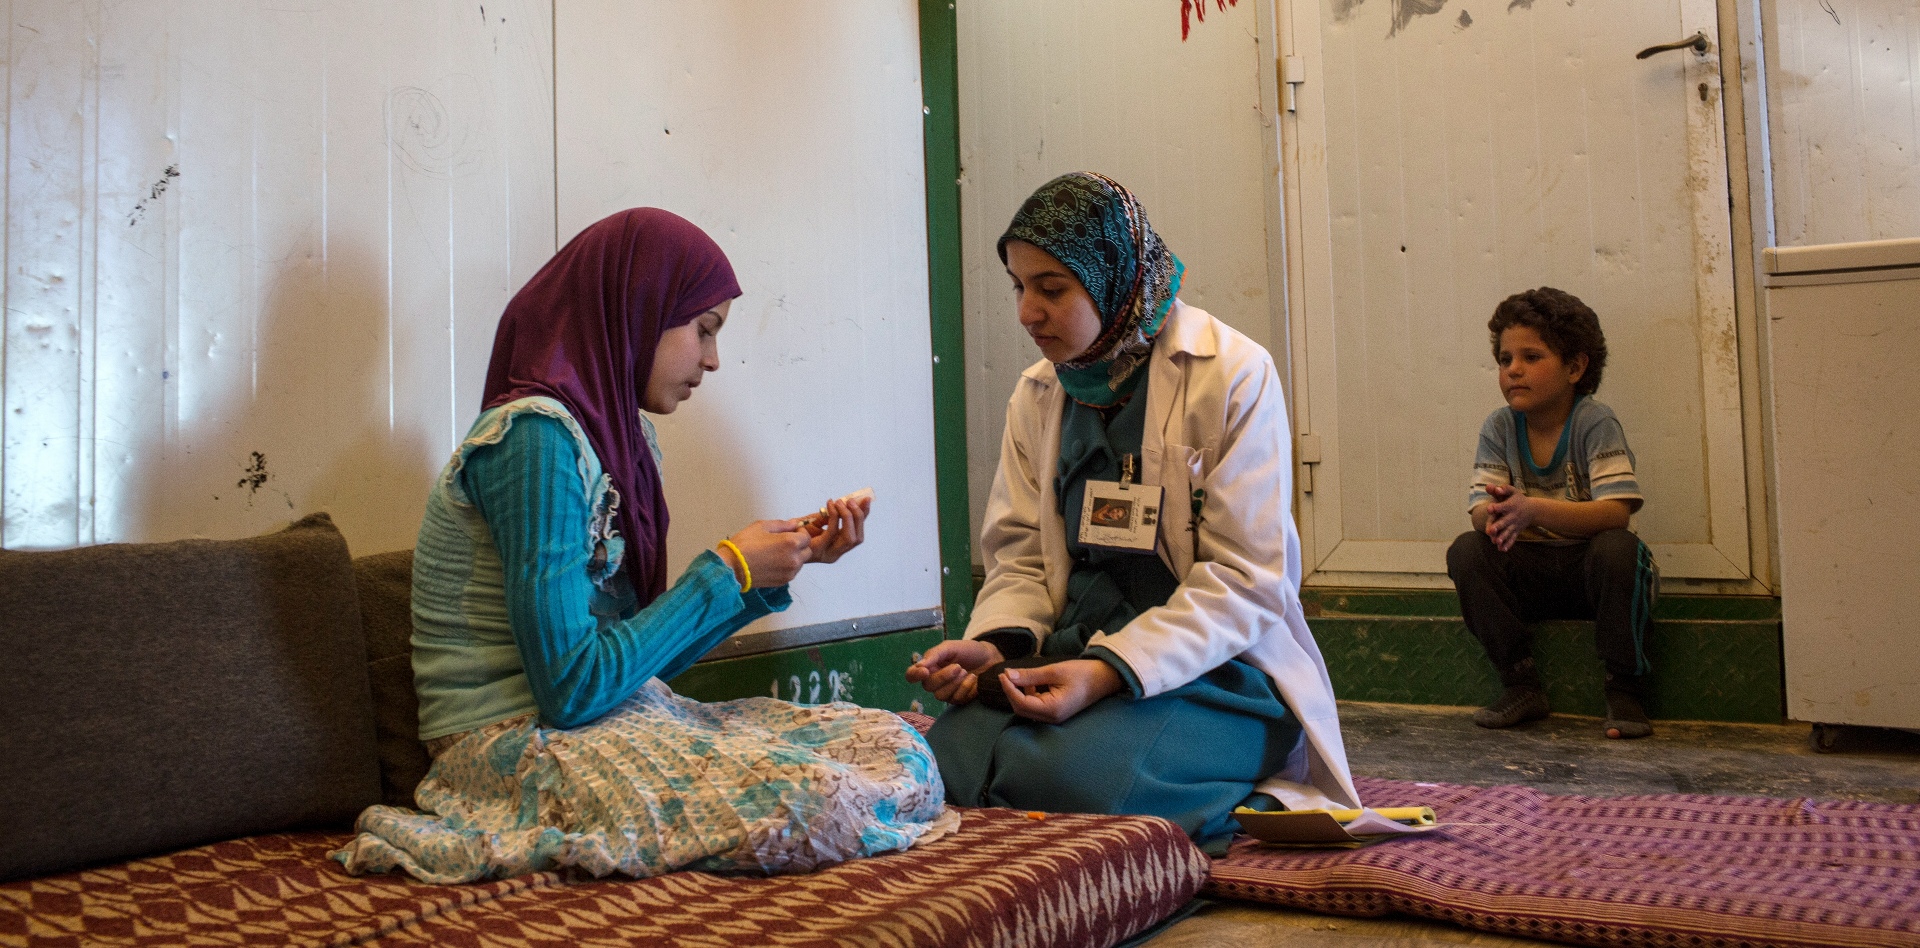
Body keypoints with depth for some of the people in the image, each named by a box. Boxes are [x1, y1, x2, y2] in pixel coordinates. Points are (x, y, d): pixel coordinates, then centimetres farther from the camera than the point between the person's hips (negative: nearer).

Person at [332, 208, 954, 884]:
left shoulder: (614, 434, 12)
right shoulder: (534, 435, -16)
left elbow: (643, 657, 12)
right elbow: (571, 686, -21)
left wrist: (781, 563, 6)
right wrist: (726, 571, -12)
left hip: (622, 723, 9)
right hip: (520, 746, -9)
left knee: (895, 747, -4)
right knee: (816, 801, -28)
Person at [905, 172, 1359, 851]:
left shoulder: (1235, 376, -8)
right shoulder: (1036, 394, 11)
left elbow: (1245, 580, -13)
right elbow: (1020, 555, 11)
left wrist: (1110, 671, -24)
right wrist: (994, 642, -12)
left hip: (1215, 666, -5)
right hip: (1077, 654, 6)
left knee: (1071, 774, -33)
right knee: (945, 757, -23)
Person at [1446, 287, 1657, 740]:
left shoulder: (1596, 423, -13)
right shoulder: (1499, 427, -1)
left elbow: (1615, 512, -25)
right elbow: (1480, 510, -10)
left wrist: (1534, 509, -39)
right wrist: (1496, 515, -36)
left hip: (1590, 567, -4)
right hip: (1531, 571, 4)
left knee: (1617, 547, -34)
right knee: (1465, 551, -20)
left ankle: (1626, 691, -19)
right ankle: (1522, 685, -12)